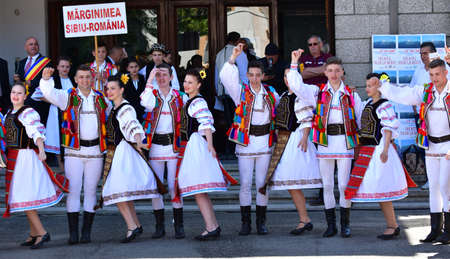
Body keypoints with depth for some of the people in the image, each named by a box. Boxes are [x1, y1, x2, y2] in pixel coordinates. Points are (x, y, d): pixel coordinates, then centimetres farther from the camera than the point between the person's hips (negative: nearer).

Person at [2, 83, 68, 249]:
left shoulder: (28, 113, -13)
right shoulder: (9, 114, 14)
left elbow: (36, 132, -27)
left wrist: (41, 149, -43)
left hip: (25, 157, -9)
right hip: (13, 158, 9)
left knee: (24, 196, -12)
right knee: (21, 196, 10)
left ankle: (42, 233, -8)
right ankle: (34, 234, 16)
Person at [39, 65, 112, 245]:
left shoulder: (101, 99, 10)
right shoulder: (68, 96, 3)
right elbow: (50, 93, -14)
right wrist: (46, 79, -33)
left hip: (95, 150, 2)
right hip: (74, 150, -2)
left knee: (91, 190, 4)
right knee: (73, 190, -7)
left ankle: (87, 233, 8)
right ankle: (73, 233, -5)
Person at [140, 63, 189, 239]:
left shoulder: (180, 97, 7)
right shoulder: (152, 94, 5)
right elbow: (147, 104, -18)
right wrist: (149, 81, -17)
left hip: (173, 144, -1)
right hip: (155, 145, 1)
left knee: (174, 185, -4)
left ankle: (179, 225, 3)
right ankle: (159, 225, 10)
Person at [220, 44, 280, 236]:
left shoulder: (270, 92, 8)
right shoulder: (241, 91, 0)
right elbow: (226, 77, -15)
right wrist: (233, 58, -23)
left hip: (265, 141, 2)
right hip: (245, 142, -2)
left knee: (262, 183, 5)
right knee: (245, 184, -1)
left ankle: (261, 222, 13)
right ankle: (245, 222, 7)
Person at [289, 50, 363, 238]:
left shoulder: (351, 94, 7)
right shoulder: (318, 92, 7)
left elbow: (361, 118, 12)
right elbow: (296, 85, -5)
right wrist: (294, 63, -10)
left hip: (344, 140, -1)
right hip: (325, 142, 1)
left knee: (344, 185, -1)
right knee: (327, 185, 5)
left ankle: (345, 224, 10)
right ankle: (331, 225, 13)